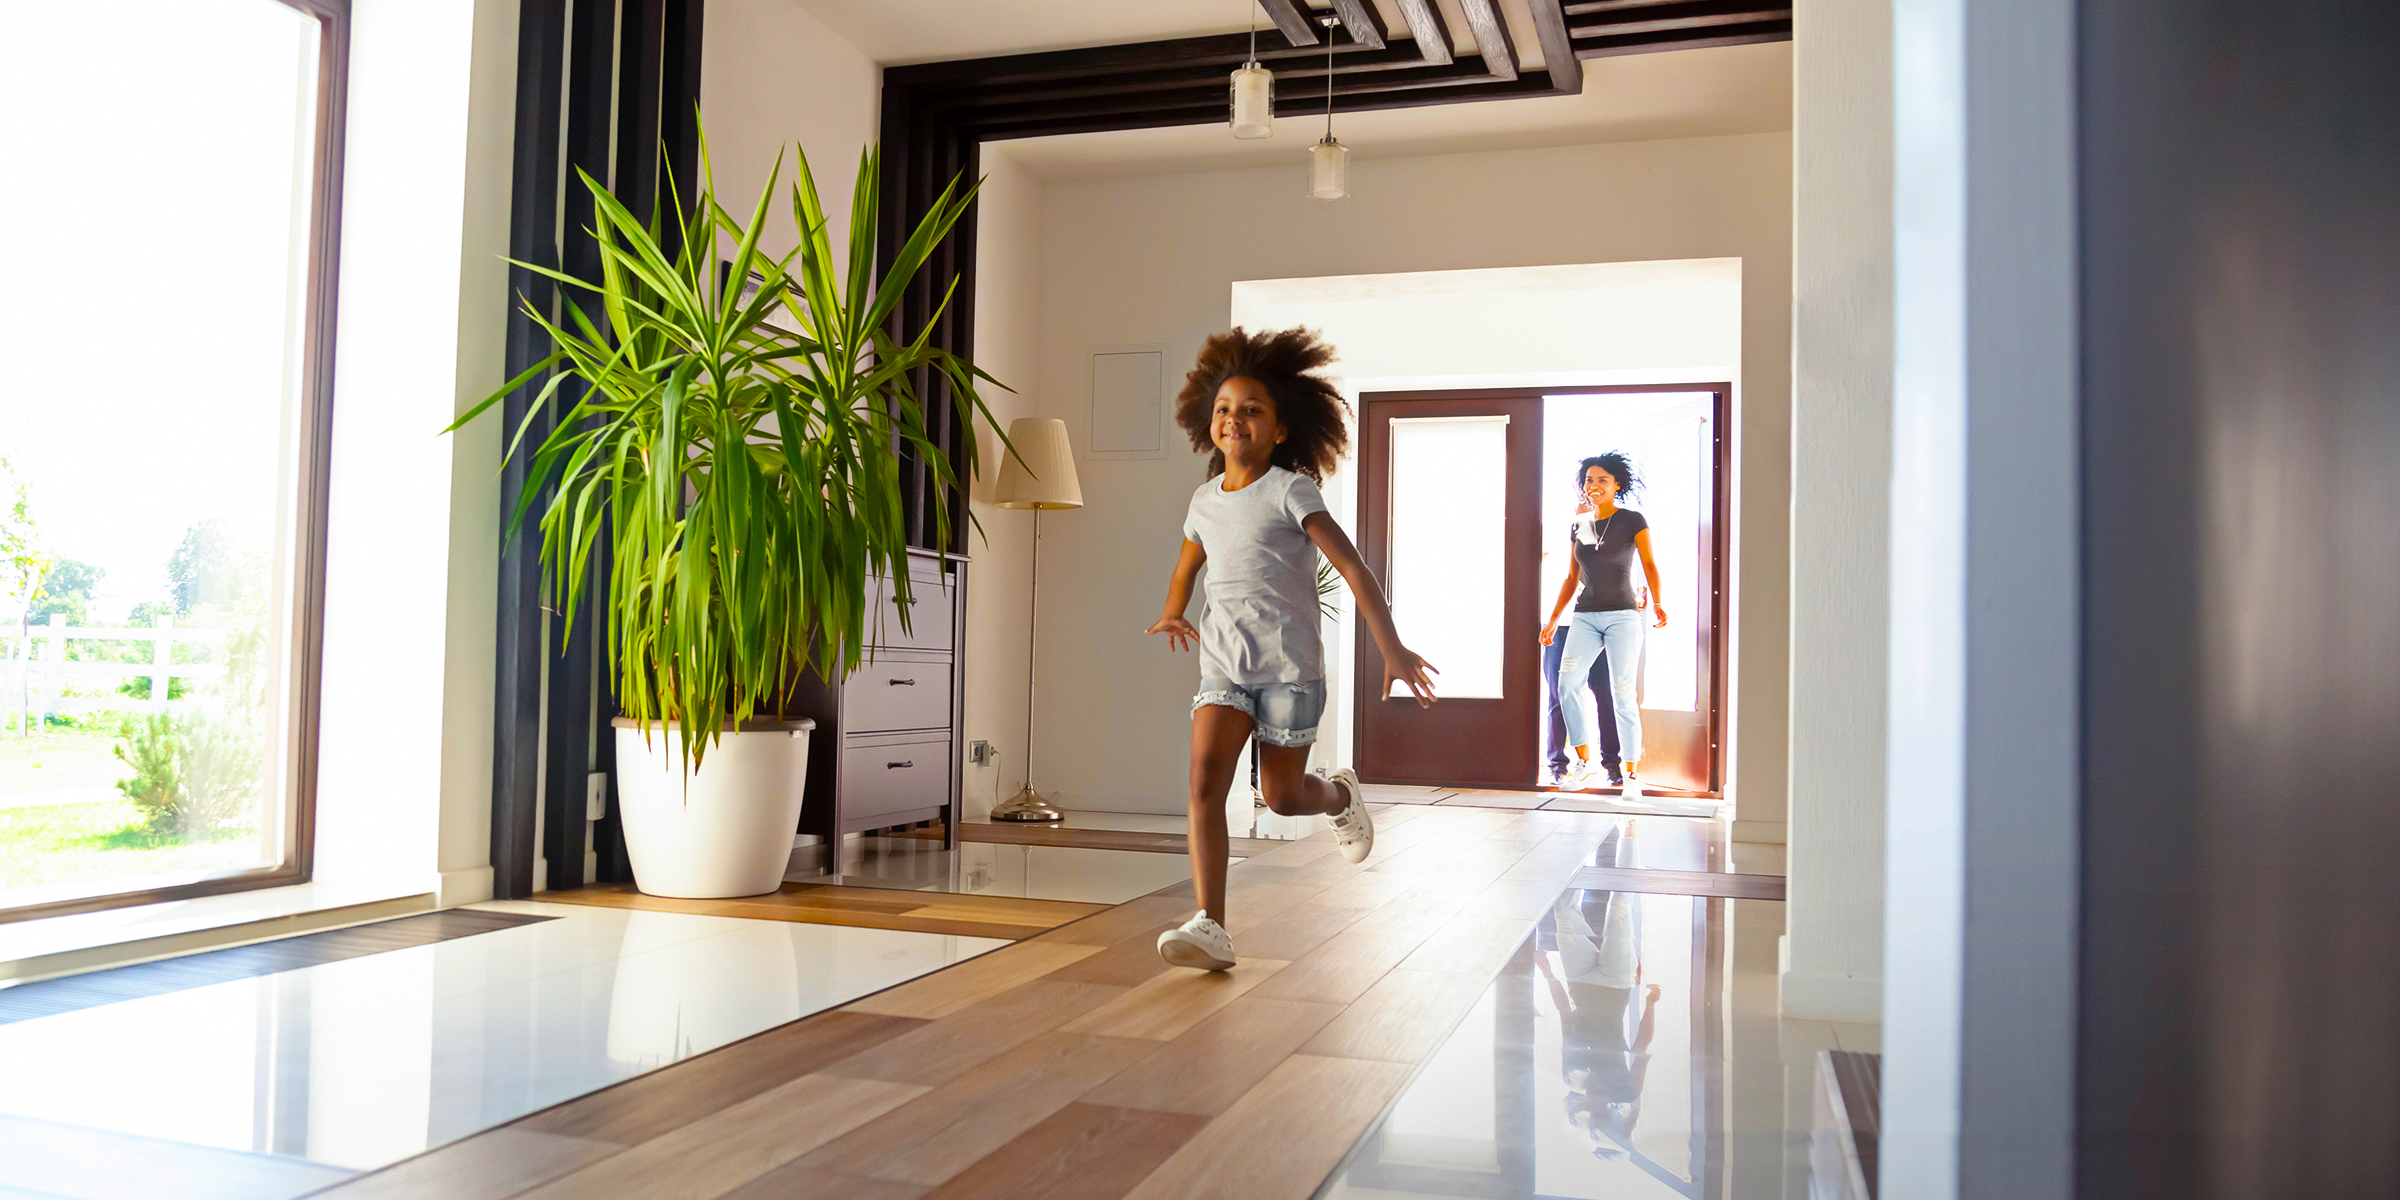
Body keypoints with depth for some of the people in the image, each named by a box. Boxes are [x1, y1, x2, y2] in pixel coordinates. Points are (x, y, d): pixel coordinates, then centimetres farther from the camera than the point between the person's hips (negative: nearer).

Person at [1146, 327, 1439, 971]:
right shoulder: (1205, 500, 10)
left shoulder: (1290, 492, -8)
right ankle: (1210, 926, -17)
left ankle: (1340, 794, 40)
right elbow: (1186, 565, 31)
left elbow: (1352, 567, -14)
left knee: (1282, 796, 3)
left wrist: (1392, 650, -21)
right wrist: (1173, 614, 15)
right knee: (1205, 778, -16)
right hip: (1224, 662, 4)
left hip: (1289, 662, -4)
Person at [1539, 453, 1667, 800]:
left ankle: (1632, 774, 1)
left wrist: (1657, 602, -24)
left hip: (1622, 616, -4)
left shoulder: (1632, 521, 1)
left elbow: (1649, 564, -7)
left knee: (1622, 693, -9)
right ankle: (1585, 761, -8)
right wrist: (1553, 619, 17)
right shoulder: (1579, 526, 14)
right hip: (1585, 616, 4)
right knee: (1567, 680, -18)